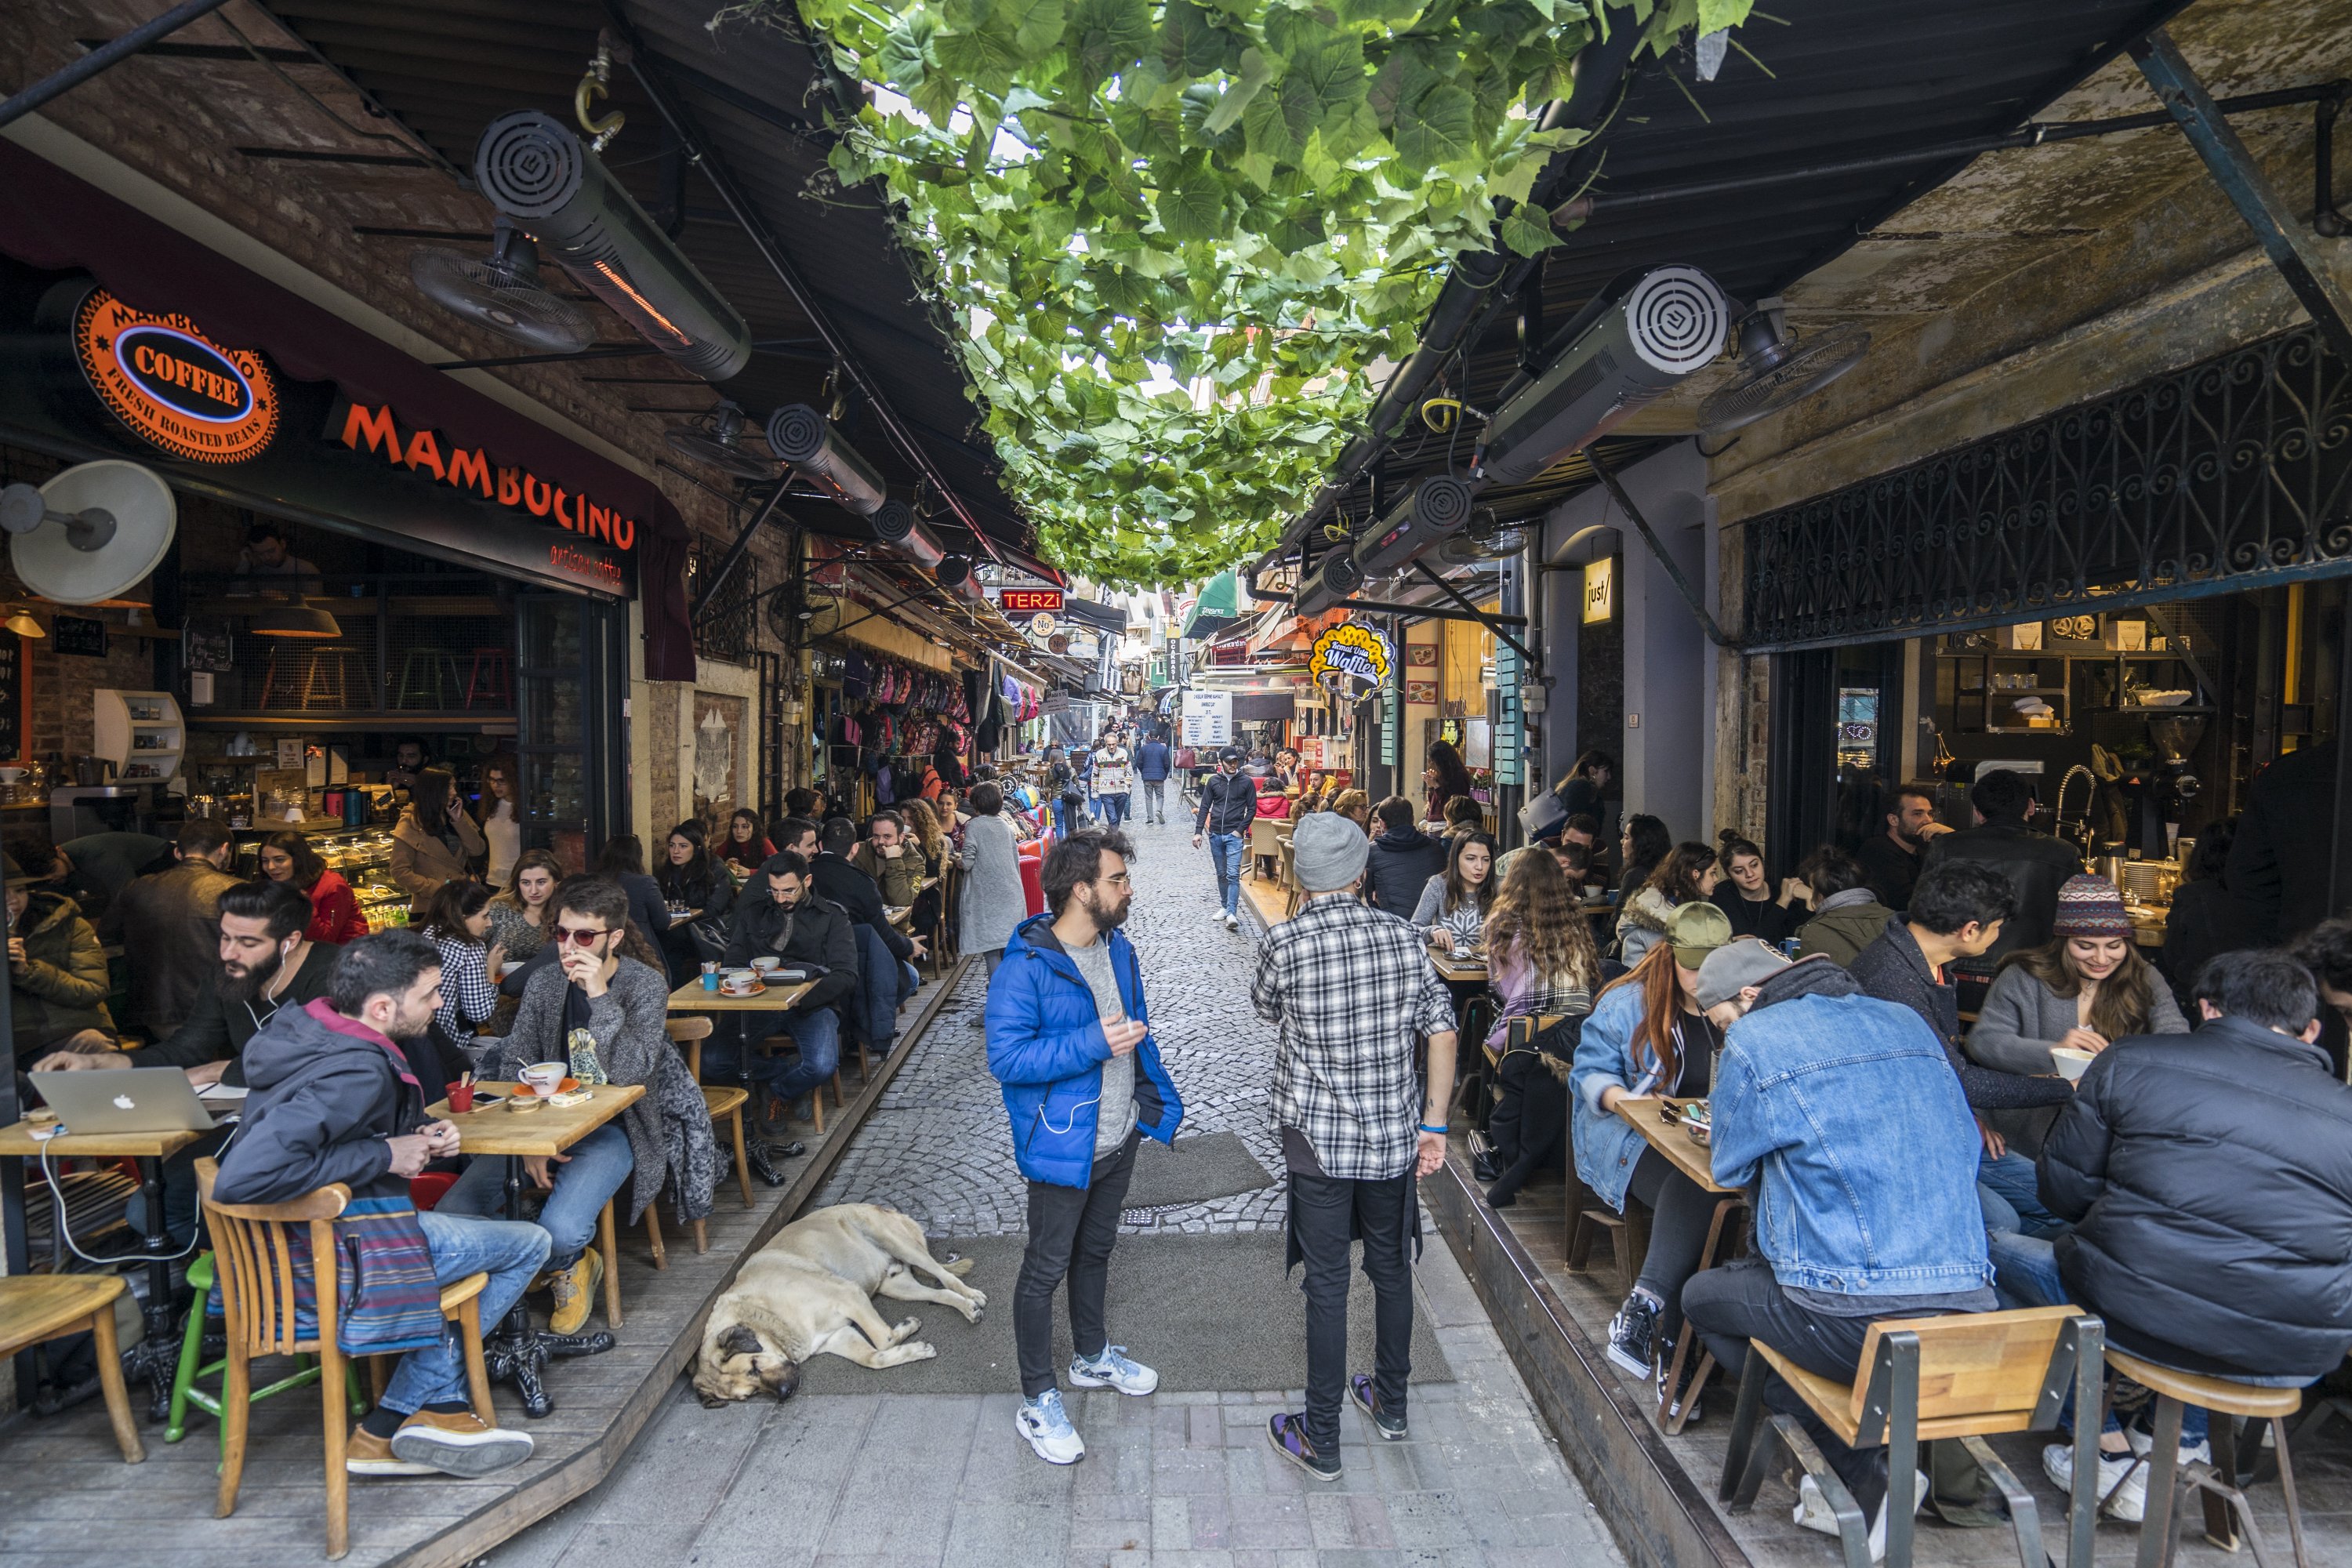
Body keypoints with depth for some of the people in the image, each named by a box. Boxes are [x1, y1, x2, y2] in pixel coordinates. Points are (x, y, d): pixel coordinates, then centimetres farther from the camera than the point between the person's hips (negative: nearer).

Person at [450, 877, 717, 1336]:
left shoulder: (646, 986, -7)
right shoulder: (544, 983, 5)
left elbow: (629, 1072, -19)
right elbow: (514, 1069, 4)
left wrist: (599, 995, -26)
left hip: (611, 1129, -4)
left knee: (560, 1231, -29)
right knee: (452, 1214, -17)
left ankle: (562, 1264, 12)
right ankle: (568, 1266, 8)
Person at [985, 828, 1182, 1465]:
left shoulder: (1118, 948, 1)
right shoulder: (1024, 968, -24)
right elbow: (1006, 1057, -28)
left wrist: (1158, 1096, 13)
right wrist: (1093, 1044, -32)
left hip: (1119, 1138, 8)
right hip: (1063, 1147, -7)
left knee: (1095, 1250, 26)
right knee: (1045, 1269, 8)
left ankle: (1092, 1356, 47)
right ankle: (1038, 1402, 24)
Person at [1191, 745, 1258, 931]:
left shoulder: (1246, 782, -1)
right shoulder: (1213, 781, 6)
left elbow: (1252, 809, 1)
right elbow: (1204, 807, 7)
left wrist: (1241, 830, -8)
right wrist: (1198, 831, -1)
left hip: (1234, 835, -3)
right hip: (1215, 834, 3)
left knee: (1233, 875, -12)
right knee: (1221, 874, 13)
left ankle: (1232, 914, -18)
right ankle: (1225, 906, 26)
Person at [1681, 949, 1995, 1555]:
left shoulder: (1755, 1042, -7)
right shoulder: (1909, 1023, 12)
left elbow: (1729, 1168, 7)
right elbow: (1963, 1150, 23)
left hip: (1856, 1323, -7)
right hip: (1969, 1306, 7)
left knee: (1702, 1296, 20)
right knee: (1755, 1276, 30)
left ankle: (1867, 1475, 11)